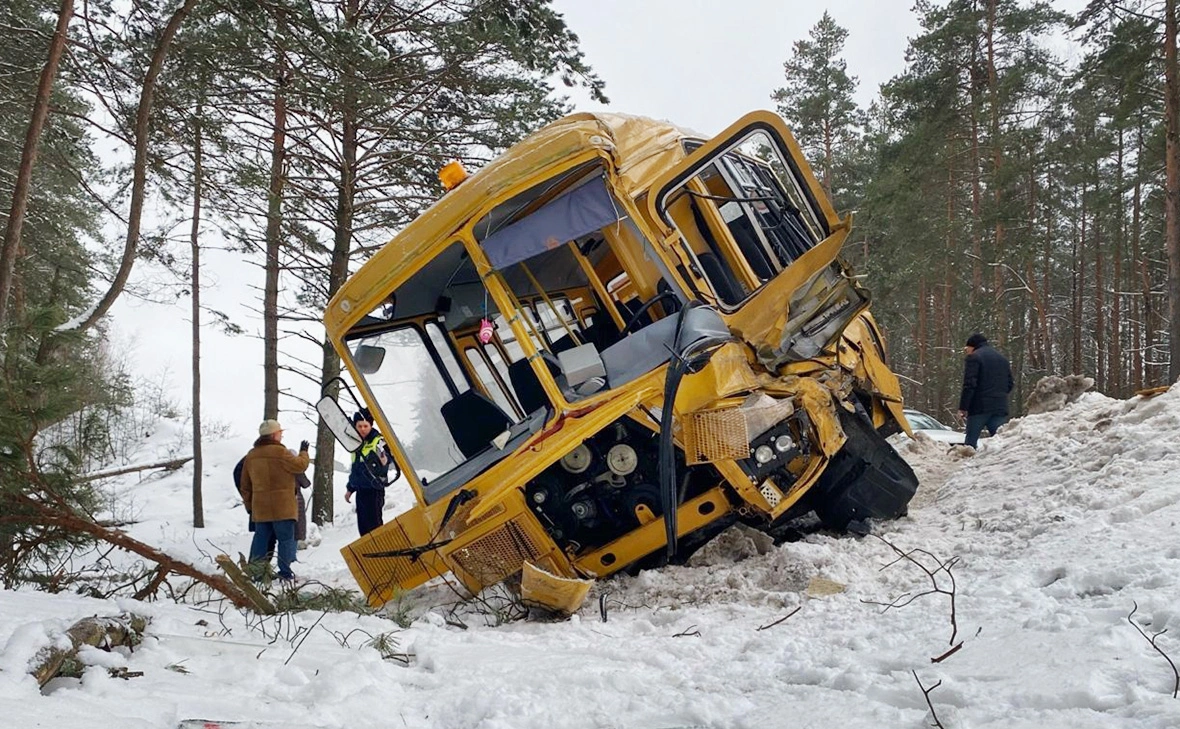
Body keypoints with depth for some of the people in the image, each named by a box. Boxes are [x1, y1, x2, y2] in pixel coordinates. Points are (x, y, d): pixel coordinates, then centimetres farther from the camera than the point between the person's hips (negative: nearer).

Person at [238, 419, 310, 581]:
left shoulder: (251, 455, 11)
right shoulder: (279, 452, -12)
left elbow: (245, 484, 15)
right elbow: (300, 465, -8)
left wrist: (249, 505, 21)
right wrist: (304, 452, 11)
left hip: (260, 507, 6)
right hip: (281, 506, -6)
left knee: (261, 538, 11)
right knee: (286, 538, -1)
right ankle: (285, 572, -4)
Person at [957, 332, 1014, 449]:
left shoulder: (974, 358, -5)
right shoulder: (1003, 358, 19)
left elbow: (969, 385, -13)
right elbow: (1009, 384, 21)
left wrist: (963, 407, -12)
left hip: (980, 406, -6)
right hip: (1000, 407, 6)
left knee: (971, 441, 0)